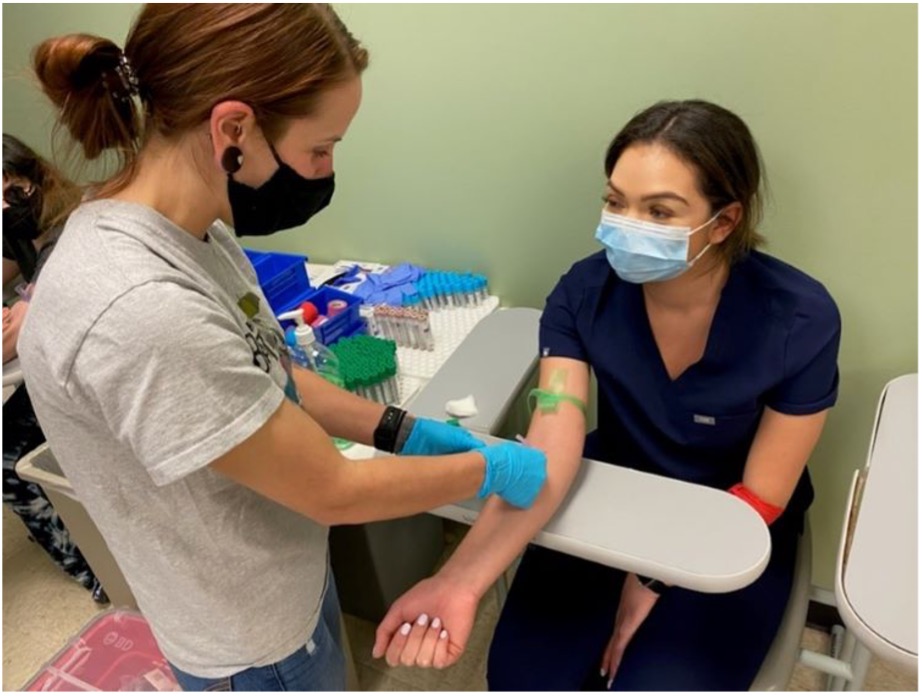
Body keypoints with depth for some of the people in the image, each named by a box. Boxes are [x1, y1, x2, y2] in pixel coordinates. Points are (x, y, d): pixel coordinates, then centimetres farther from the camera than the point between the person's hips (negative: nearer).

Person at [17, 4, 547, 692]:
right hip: (251, 637, -7)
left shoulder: (191, 231, -11)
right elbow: (333, 490, -27)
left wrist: (405, 431, -2)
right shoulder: (140, 312, -38)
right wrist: (491, 469, -13)